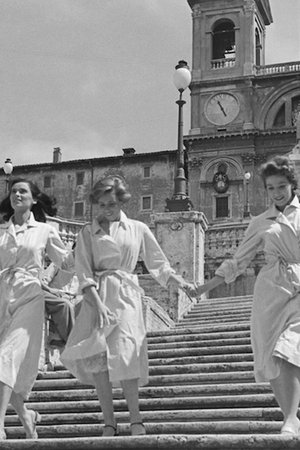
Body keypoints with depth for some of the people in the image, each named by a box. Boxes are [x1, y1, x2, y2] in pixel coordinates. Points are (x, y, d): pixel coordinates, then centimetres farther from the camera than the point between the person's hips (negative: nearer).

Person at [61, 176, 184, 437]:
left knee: (125, 356, -12)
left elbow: (159, 264, 15)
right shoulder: (88, 233, 10)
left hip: (126, 296, -1)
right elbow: (84, 273, 1)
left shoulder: (138, 229, 11)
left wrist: (184, 285, 3)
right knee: (97, 357, -9)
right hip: (96, 296, 1)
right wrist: (98, 303, -13)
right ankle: (109, 423, -4)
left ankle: (135, 420, -3)